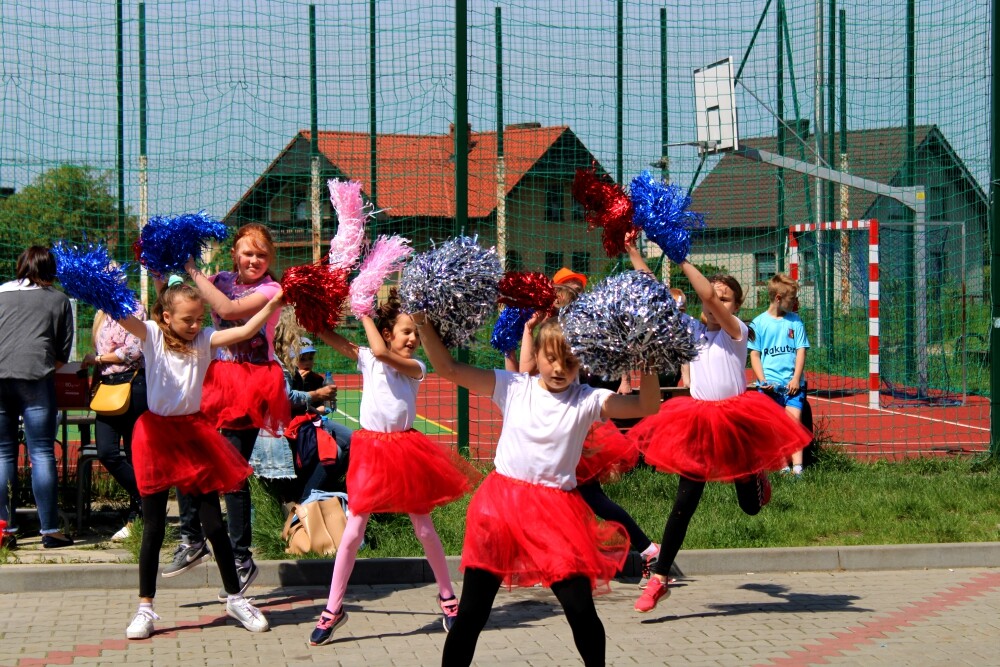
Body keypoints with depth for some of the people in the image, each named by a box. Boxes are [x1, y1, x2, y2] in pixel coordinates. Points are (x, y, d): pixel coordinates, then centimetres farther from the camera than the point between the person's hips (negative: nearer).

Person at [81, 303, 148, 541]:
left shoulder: (133, 308, -4)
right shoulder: (102, 314, 18)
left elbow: (134, 351, -13)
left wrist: (98, 358, -8)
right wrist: (94, 369, 11)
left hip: (131, 384, -7)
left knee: (134, 454, 0)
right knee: (106, 452, -8)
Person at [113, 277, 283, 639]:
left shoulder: (204, 340, 1)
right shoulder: (152, 336, -5)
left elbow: (245, 331, -9)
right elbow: (122, 316, -22)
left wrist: (273, 304, -20)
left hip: (194, 431, 2)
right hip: (157, 434, -2)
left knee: (214, 522, 6)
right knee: (153, 528, 5)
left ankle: (235, 598, 21)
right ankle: (145, 609, 14)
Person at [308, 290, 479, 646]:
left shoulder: (416, 367, -4)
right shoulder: (366, 359, 0)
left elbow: (382, 353, -22)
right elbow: (327, 336, -5)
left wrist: (365, 313, -14)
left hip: (405, 448, 0)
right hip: (371, 448, 0)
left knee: (424, 529, 9)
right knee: (353, 530, 0)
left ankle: (447, 596, 25)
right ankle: (333, 607, 8)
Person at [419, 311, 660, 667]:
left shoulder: (587, 400, 0)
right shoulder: (513, 387, 2)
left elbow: (648, 406, -10)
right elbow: (449, 368, -1)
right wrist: (424, 326, -11)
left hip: (557, 511, -1)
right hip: (502, 504, 1)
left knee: (581, 610, -3)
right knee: (471, 614, 4)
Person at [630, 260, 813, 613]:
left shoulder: (736, 330, -7)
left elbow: (708, 295, -25)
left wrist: (682, 259, -24)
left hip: (737, 419, -2)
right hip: (698, 422, 2)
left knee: (751, 505, 12)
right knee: (685, 502, -5)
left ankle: (756, 478, 49)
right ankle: (659, 578, -1)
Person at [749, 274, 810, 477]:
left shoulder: (795, 321, 7)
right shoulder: (759, 323, 2)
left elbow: (801, 351, 6)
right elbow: (754, 355, 3)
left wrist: (796, 379, -5)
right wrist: (762, 380, -8)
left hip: (793, 383, 1)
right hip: (770, 384, -1)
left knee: (794, 418, -10)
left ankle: (797, 466, -14)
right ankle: (783, 466, 4)